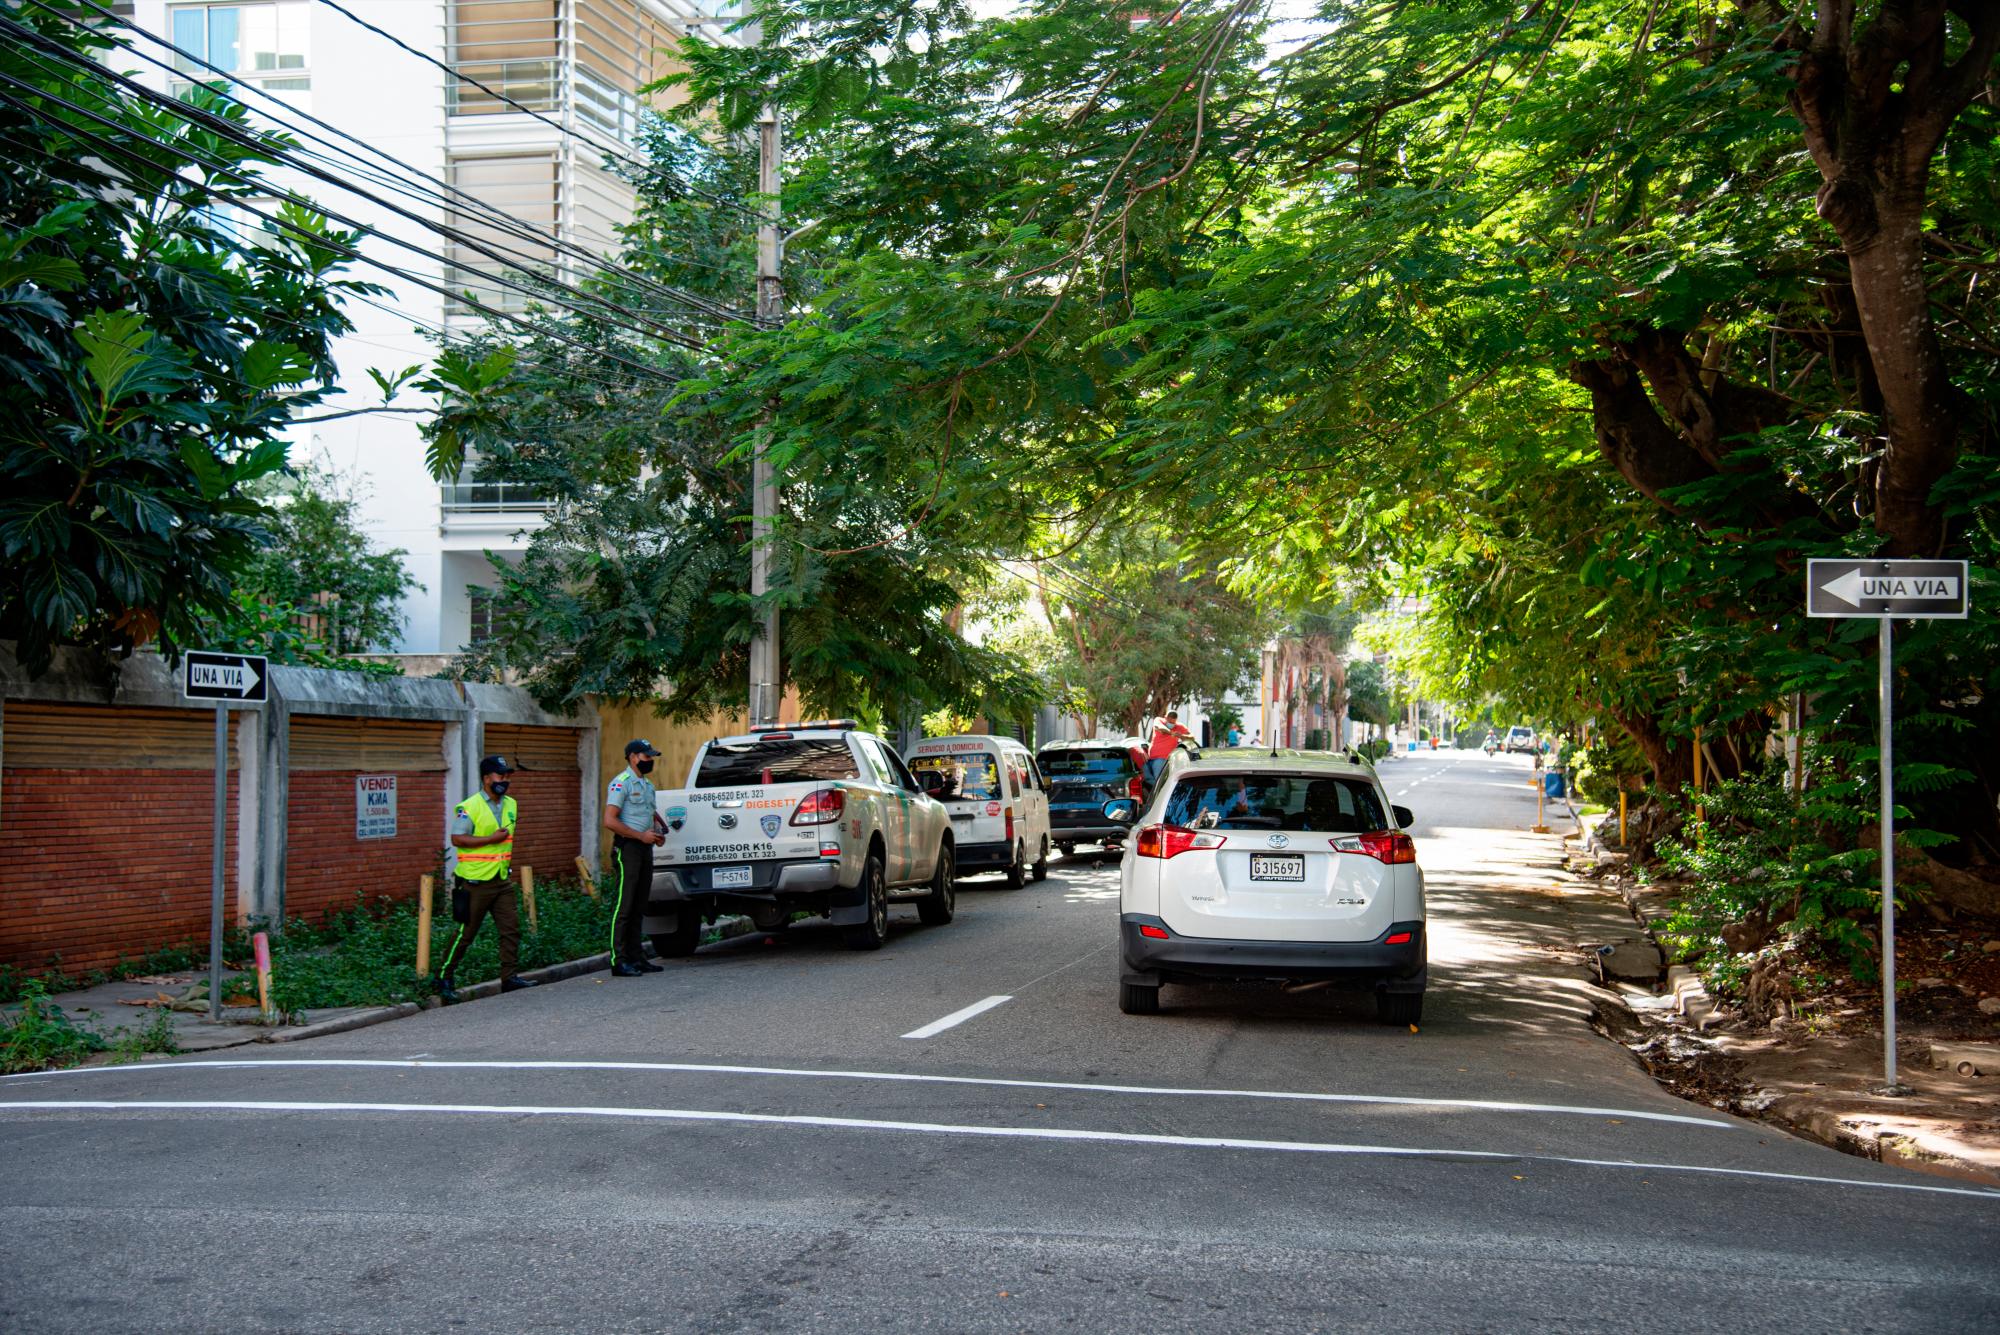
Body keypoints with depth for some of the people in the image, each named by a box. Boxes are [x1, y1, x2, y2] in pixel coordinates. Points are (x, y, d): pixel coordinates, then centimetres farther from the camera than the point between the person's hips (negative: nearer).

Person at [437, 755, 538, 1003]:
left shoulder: (511, 805, 10)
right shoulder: (469, 807, -13)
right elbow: (457, 838, -19)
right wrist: (491, 839, -22)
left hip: (501, 881, 7)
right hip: (476, 882, -7)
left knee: (511, 929, 1)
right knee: (466, 932, 0)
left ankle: (509, 977, 6)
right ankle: (445, 977, 13)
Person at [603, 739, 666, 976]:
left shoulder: (647, 785, 18)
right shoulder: (621, 783, -10)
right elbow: (610, 821, -18)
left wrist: (658, 832, 9)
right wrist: (642, 835, -18)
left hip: (645, 848, 9)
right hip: (627, 848, -9)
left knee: (639, 907, 11)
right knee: (624, 906, -8)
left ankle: (636, 957, 16)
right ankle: (618, 961, -7)